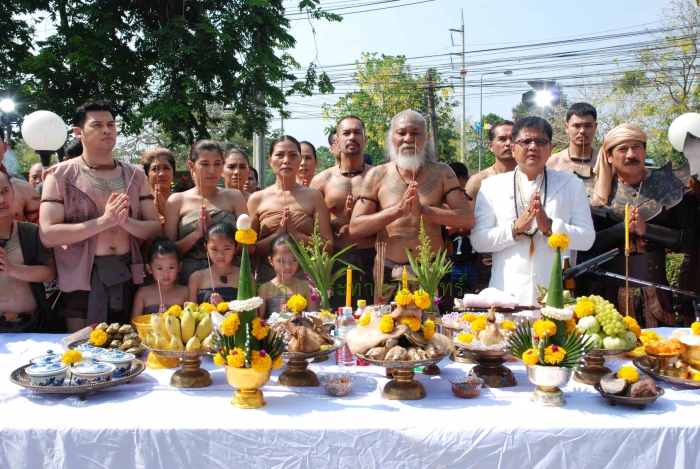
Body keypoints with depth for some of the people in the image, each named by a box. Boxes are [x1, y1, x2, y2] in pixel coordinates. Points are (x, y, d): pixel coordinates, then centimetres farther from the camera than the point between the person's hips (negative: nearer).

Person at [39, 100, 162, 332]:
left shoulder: (135, 175, 9)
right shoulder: (60, 175, -2)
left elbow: (155, 228, 5)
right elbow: (48, 235, -12)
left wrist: (125, 221, -15)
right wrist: (103, 221, -19)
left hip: (127, 278, 3)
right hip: (82, 279, -3)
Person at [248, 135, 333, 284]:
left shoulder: (314, 196, 3)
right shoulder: (257, 199, 3)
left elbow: (328, 246, -1)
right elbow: (248, 249, 1)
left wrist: (296, 235, -15)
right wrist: (276, 236, -14)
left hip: (306, 277, 0)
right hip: (267, 277, 0)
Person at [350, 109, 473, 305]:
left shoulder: (442, 173, 4)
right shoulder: (377, 175, 2)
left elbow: (468, 220, -6)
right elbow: (355, 228, -5)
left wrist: (423, 210, -18)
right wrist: (398, 209, -16)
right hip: (389, 274, 0)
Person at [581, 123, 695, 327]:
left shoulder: (667, 186, 3)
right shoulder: (597, 192, 0)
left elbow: (688, 239, -3)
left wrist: (646, 229, -15)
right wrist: (623, 228, -18)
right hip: (608, 289, -1)